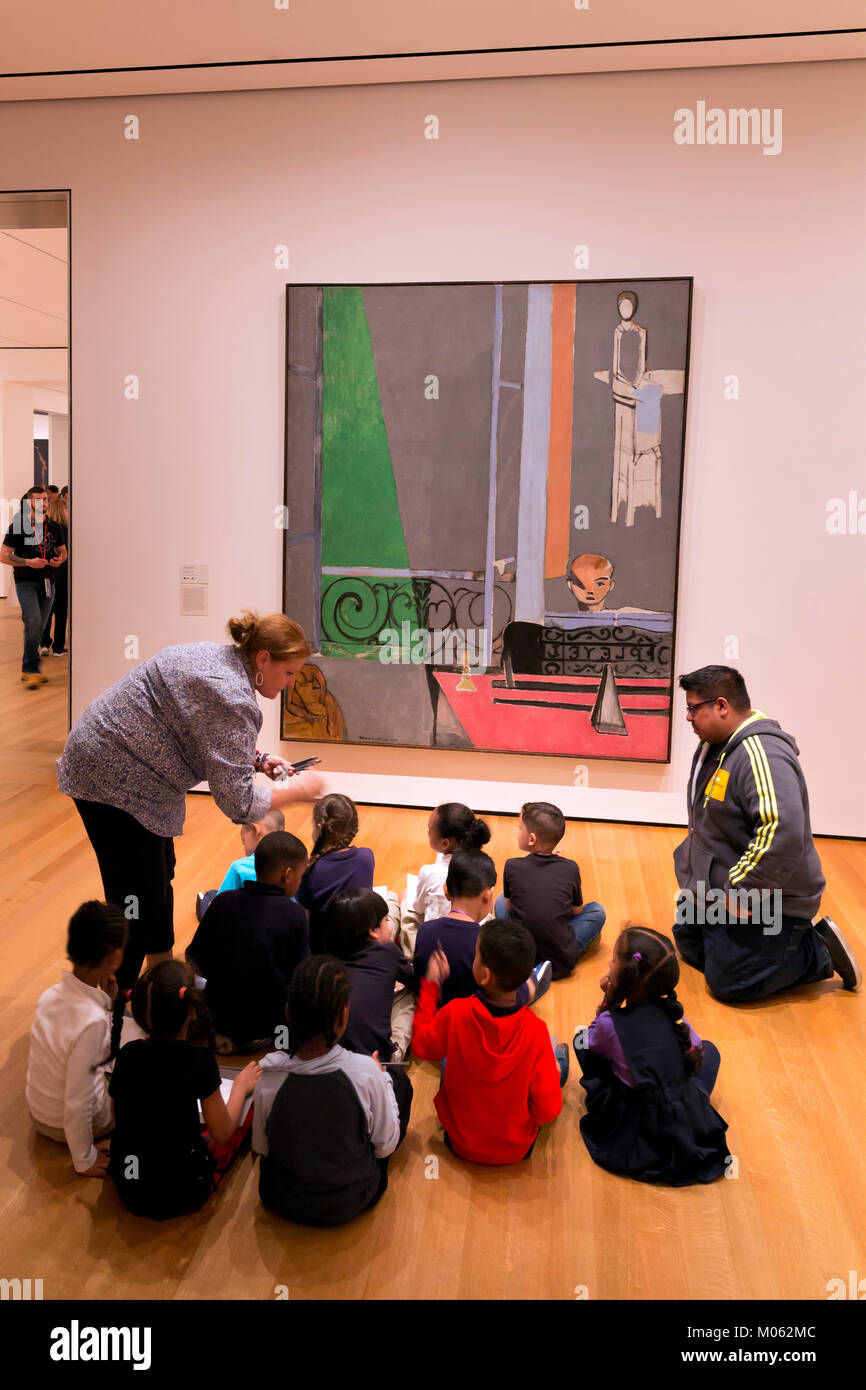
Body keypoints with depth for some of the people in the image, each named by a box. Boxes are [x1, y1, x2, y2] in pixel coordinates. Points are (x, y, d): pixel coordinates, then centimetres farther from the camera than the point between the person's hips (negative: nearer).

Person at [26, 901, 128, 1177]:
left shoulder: (50, 995, -12)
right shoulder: (93, 1022, -35)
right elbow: (77, 1105, -28)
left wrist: (107, 1004, -4)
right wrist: (84, 1160, -14)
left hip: (38, 1112, 6)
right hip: (65, 1125, -6)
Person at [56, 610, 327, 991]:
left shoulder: (222, 658, 3)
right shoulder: (230, 696, -26)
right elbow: (237, 802, -25)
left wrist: (257, 759, 7)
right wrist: (299, 790, -12)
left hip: (118, 767, 11)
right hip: (112, 780, -11)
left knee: (160, 876, 20)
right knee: (139, 900, -5)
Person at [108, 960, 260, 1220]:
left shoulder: (127, 1054, -8)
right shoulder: (199, 1060, -21)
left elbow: (117, 1118, 8)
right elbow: (221, 1134, -10)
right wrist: (241, 1086, 7)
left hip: (128, 1190, 5)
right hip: (181, 1196, -5)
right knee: (249, 1102, 10)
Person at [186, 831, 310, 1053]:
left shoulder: (223, 902, -5)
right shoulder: (294, 914, -14)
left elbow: (194, 962, 2)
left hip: (218, 1018, 4)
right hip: (268, 1024, -4)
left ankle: (223, 1036, 15)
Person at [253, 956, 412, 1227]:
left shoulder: (269, 1074, -22)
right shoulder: (366, 1072, -28)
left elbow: (261, 1147, -5)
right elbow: (386, 1146, -12)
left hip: (283, 1202, 2)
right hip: (352, 1201, -2)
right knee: (398, 1077, 13)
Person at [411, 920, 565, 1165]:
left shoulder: (456, 1014, -26)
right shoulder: (535, 1030, -28)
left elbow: (422, 1047, -4)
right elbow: (548, 1110, -20)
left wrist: (431, 985, 3)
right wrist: (552, 1074, 1)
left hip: (461, 1145, 1)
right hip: (517, 1150, 0)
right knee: (560, 1055, 17)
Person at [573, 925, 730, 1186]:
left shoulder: (611, 1022, -16)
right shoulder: (672, 1012, -6)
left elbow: (591, 1044, 5)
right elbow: (695, 1050, 11)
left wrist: (608, 1003, 1)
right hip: (691, 1117, 3)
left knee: (581, 1039, 12)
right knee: (709, 1049, 29)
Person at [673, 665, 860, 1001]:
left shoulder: (761, 755, -28)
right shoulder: (714, 746, 5)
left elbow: (782, 835, -40)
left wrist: (742, 893, -31)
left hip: (765, 901, -10)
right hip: (716, 890, 10)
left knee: (727, 983, -9)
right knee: (689, 948, 18)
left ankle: (820, 952, 7)